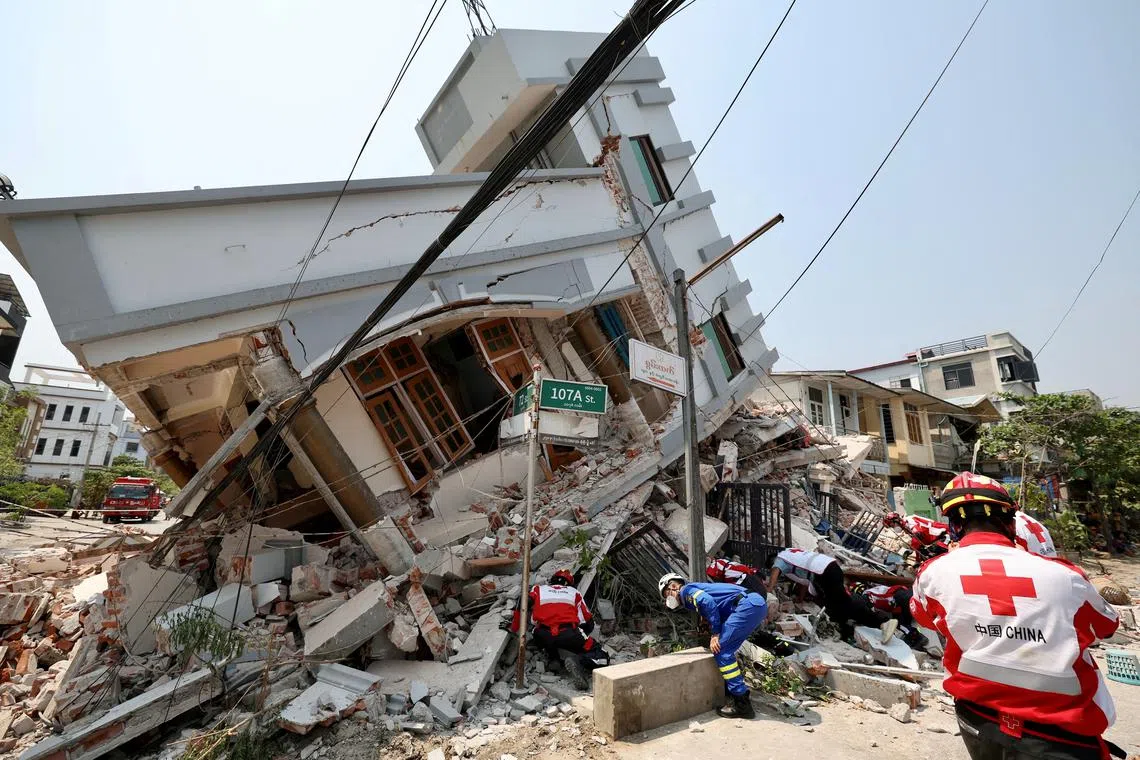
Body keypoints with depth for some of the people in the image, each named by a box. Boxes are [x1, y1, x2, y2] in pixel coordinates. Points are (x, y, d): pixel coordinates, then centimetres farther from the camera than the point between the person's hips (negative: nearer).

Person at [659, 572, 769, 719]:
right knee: (725, 649, 19)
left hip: (748, 605, -9)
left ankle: (742, 704, -5)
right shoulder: (697, 589, 27)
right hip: (758, 602, 9)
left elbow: (708, 601, -16)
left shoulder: (686, 590, 2)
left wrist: (716, 634, -10)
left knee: (721, 650, -7)